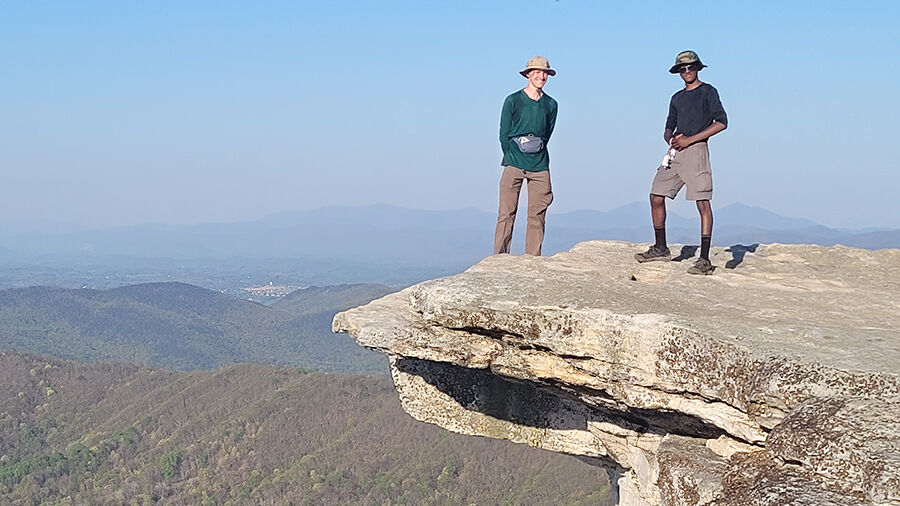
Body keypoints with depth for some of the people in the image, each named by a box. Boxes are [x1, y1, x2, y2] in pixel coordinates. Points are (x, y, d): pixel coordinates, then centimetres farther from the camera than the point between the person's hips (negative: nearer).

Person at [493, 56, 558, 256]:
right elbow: (504, 136, 4)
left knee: (537, 215, 1)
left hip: (540, 166, 3)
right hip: (514, 164, -3)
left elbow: (546, 135, 16)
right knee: (506, 213, -6)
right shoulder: (513, 101, 2)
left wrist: (536, 147, 4)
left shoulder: (551, 105, 11)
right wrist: (513, 157, 0)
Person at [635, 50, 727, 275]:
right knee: (656, 197, 5)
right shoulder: (677, 98, 21)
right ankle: (661, 248, 19)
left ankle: (704, 259, -14)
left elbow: (721, 122, -8)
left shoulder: (708, 92, 2)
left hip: (696, 150, -7)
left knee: (702, 202, -12)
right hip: (675, 152, 7)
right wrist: (671, 139, 1)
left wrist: (689, 139, -11)